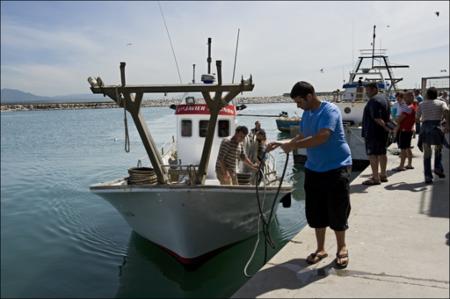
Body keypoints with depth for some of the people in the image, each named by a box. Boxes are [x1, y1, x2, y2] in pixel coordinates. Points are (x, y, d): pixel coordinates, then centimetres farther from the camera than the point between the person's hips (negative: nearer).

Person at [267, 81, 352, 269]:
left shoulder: (330, 110, -17)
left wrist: (293, 146, -25)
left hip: (336, 168, -7)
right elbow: (302, 136, 15)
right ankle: (320, 249, 26)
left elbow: (321, 138, -29)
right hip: (314, 169, 7)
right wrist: (281, 143, 1)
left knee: (337, 211, 3)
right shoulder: (306, 113, 8)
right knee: (315, 211, 10)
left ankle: (342, 249, 24)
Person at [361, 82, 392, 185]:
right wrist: (386, 126, 14)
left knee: (372, 154, -7)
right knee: (382, 152, 16)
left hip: (373, 132, -10)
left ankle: (375, 178, -7)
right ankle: (383, 175, 26)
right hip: (382, 132, 10)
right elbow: (388, 115, 19)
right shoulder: (384, 98, 14)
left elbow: (377, 118, -26)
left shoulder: (373, 101, -18)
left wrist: (385, 127, -20)